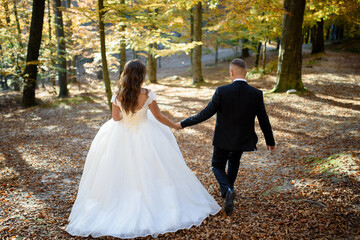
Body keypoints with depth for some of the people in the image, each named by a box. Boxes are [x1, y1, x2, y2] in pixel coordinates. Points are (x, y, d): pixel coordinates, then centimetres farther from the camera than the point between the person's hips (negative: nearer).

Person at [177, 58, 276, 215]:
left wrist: (183, 124, -7)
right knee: (234, 162, 30)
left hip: (223, 139, -3)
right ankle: (229, 187, 46)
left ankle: (227, 191, -10)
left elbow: (206, 114, -17)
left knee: (218, 166, 16)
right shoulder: (256, 94, -10)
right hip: (243, 139, 3)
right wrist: (270, 141, 11)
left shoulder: (222, 91, -19)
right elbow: (264, 120, -3)